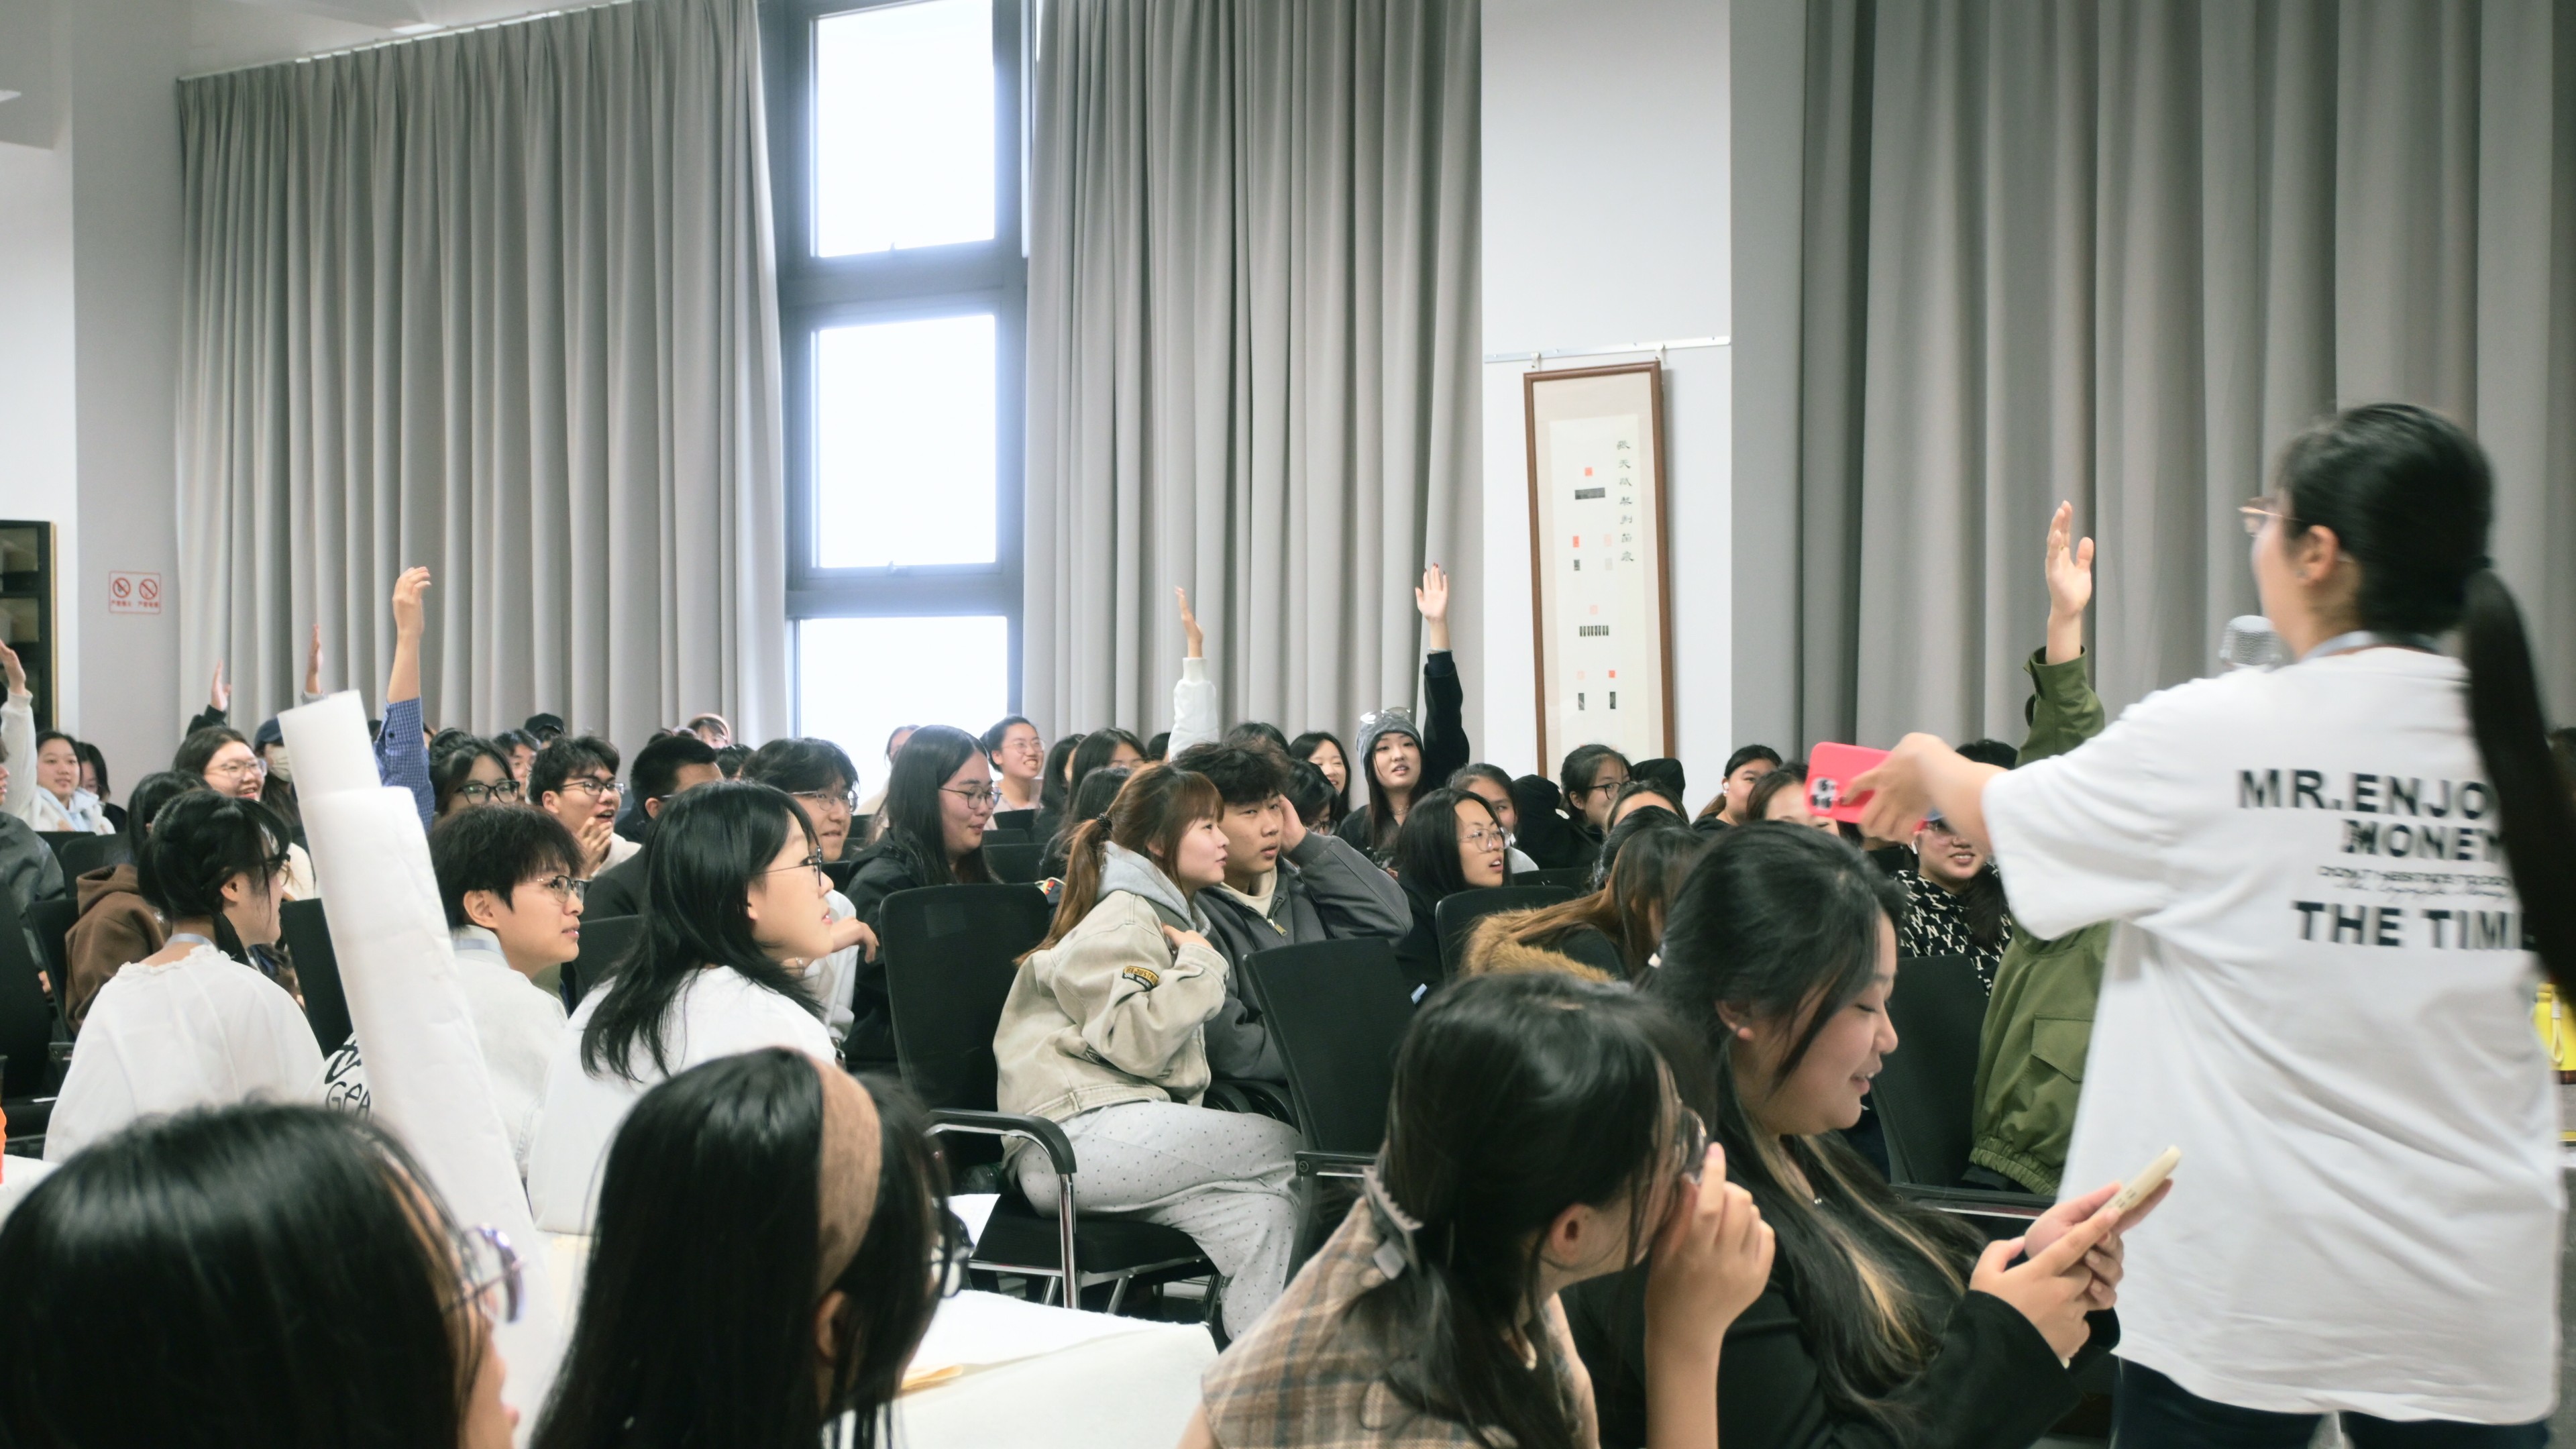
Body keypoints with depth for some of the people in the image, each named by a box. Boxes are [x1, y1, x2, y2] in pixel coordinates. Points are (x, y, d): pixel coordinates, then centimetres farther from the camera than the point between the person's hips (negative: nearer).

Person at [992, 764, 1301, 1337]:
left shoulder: (1170, 917, 29)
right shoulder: (1121, 920, -3)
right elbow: (1138, 1043, -18)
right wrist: (1200, 962, -7)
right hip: (1078, 1135, -10)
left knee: (1265, 1210, -13)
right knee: (1292, 1151, -15)